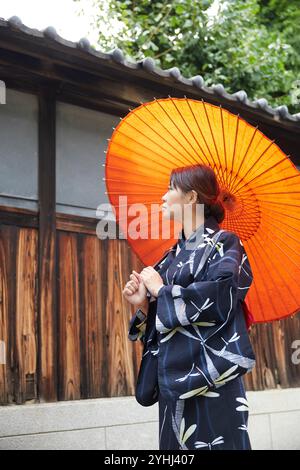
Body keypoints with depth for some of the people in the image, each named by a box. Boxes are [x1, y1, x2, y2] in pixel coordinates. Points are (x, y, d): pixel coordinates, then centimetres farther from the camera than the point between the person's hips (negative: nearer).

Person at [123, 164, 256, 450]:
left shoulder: (224, 243, -2)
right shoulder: (174, 254, 17)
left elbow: (218, 296, -20)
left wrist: (160, 291, -9)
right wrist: (144, 304, -3)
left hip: (210, 377, -7)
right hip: (173, 378, 7)